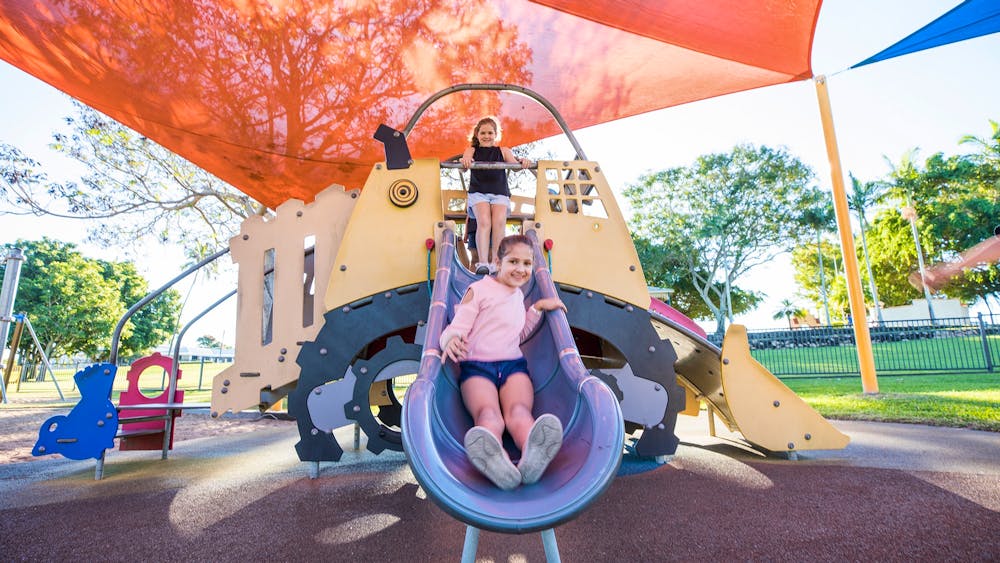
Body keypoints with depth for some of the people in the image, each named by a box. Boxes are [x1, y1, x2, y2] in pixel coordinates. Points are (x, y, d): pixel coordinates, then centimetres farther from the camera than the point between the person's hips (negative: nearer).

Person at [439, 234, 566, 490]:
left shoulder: (518, 295, 26)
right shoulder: (479, 290, 6)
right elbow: (458, 327, -1)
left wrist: (537, 308, 22)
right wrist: (451, 340, -27)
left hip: (513, 364, 4)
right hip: (476, 366, -3)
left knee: (519, 411, -32)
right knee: (488, 415, -35)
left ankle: (533, 456, -63)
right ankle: (493, 459, -66)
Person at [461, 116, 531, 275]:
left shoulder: (503, 151, 19)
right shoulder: (472, 150, 17)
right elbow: (465, 162, -4)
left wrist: (523, 162, -21)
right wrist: (464, 162, -29)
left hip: (500, 193, 1)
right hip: (478, 192, -1)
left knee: (499, 220, -28)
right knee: (484, 221, -28)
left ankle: (495, 260, -29)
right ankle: (482, 262, -37)